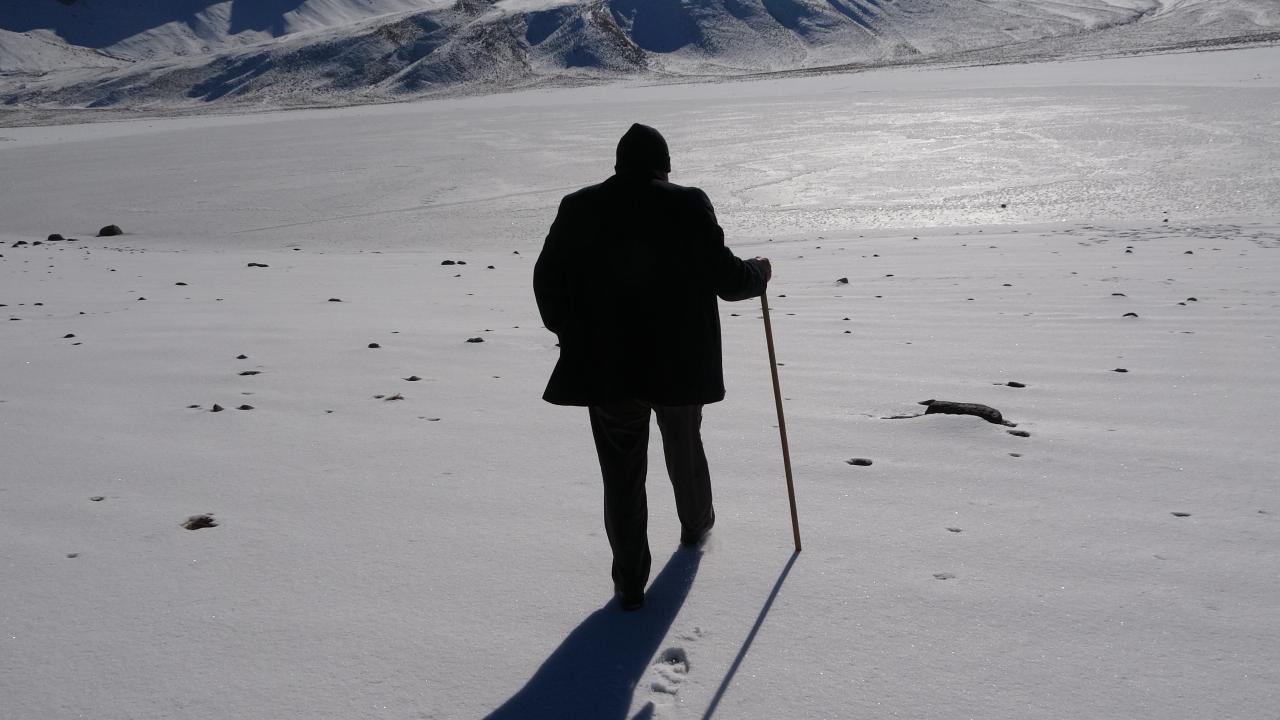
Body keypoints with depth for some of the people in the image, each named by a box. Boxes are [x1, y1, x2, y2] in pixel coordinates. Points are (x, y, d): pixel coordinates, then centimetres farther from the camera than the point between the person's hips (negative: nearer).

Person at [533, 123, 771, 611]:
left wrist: (570, 332, 18)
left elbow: (547, 279, 3)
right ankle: (696, 523, 49)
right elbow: (724, 277, -7)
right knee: (685, 447, 26)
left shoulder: (579, 209, -1)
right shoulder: (688, 206, -8)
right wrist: (758, 273, 14)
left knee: (621, 473, 8)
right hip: (680, 362, 0)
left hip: (606, 366, 0)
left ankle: (630, 581, 7)